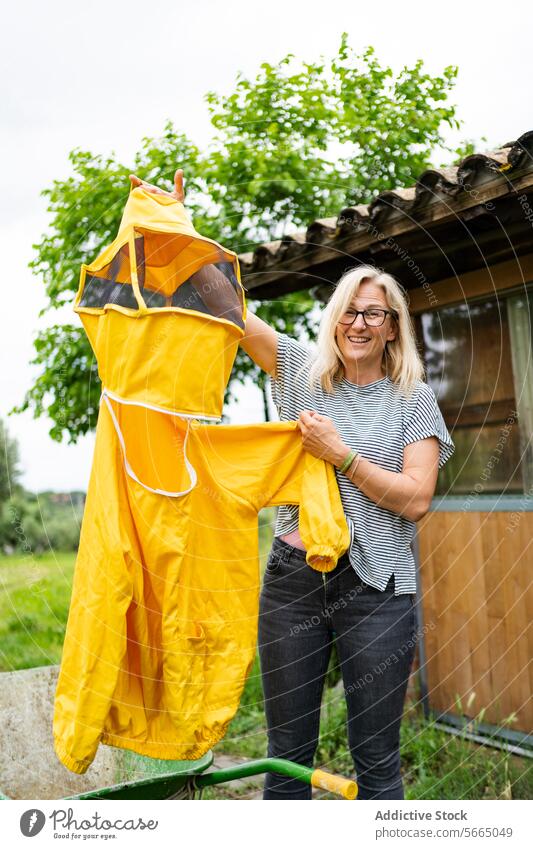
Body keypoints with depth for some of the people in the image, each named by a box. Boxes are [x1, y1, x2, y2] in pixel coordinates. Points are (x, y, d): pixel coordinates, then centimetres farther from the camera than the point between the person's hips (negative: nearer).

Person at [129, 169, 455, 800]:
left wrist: (340, 454, -12)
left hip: (375, 587, -2)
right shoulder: (301, 371, 9)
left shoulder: (414, 399, 4)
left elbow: (415, 499, -6)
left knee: (377, 762, 6)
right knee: (286, 755, 12)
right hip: (292, 578, 2)